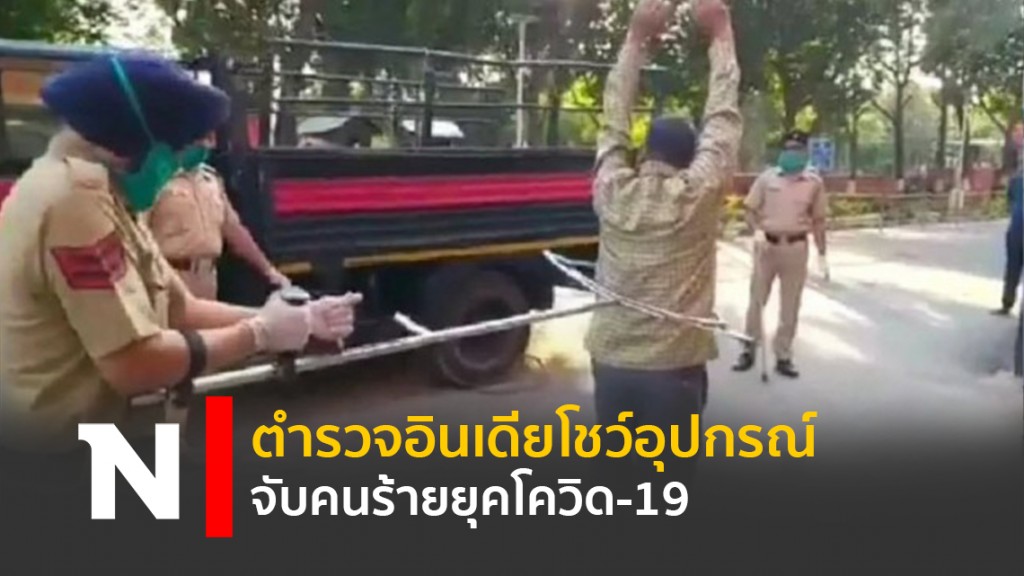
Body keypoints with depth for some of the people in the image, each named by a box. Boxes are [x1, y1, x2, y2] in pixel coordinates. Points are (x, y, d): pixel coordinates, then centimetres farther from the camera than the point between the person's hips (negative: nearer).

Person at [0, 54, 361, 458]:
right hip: (62, 446, -8)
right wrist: (259, 332, -14)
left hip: (88, 429, 8)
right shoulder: (76, 197, -21)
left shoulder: (98, 192, 8)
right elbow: (135, 365, -25)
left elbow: (180, 307, 6)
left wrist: (298, 320, -2)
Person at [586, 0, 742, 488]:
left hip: (612, 365, 3)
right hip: (674, 369, -3)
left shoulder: (613, 193, -4)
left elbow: (614, 121, 8)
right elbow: (724, 119, -2)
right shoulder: (697, 196, -10)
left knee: (621, 486, 15)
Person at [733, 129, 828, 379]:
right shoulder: (767, 177, 0)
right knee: (757, 299, 6)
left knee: (790, 306, 7)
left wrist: (822, 255, 4)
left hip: (796, 248, 1)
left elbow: (818, 221, 7)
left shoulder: (814, 182, 2)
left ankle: (783, 357, 17)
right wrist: (757, 230, -17)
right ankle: (749, 351, 18)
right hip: (767, 245, 0)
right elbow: (751, 210, 2)